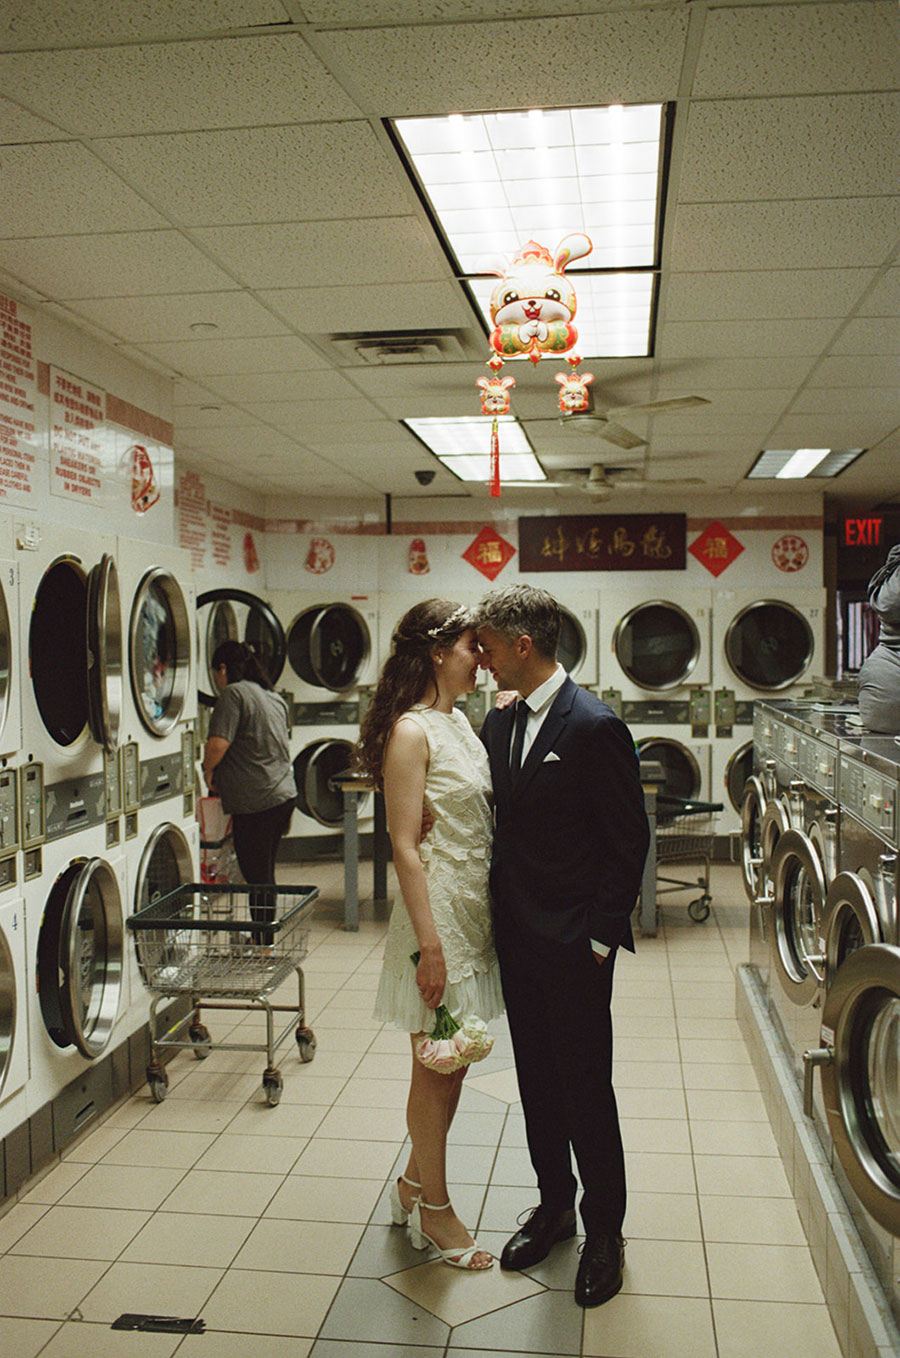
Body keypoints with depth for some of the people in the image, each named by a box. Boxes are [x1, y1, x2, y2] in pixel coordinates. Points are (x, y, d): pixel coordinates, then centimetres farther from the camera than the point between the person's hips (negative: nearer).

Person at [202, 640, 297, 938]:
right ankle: (265, 941, 25)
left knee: (257, 878, 0)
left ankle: (263, 946, 5)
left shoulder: (233, 694, -11)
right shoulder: (274, 697, 16)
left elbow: (218, 744, -22)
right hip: (284, 793, 9)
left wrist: (208, 770, -2)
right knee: (264, 875, 17)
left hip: (255, 802, -9)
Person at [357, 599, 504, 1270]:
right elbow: (406, 848, -19)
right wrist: (429, 945, -21)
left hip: (476, 906, 9)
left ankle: (416, 1183, 34)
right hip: (438, 908, -9)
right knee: (436, 1067, 5)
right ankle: (434, 1208, 22)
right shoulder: (411, 731, -16)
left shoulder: (460, 722, 11)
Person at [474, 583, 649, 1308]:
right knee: (537, 1078, 18)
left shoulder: (594, 726, -16)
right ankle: (555, 1203, 37)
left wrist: (602, 937, -13)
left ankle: (605, 1229, 24)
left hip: (575, 945, -7)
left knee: (585, 1085, 5)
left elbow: (629, 840, -14)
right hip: (517, 936, 7)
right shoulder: (497, 724, 6)